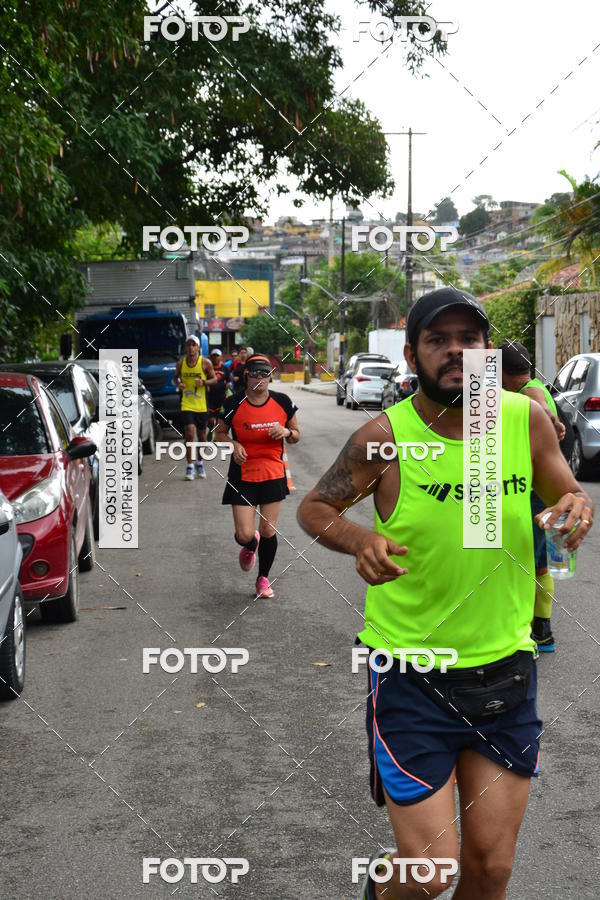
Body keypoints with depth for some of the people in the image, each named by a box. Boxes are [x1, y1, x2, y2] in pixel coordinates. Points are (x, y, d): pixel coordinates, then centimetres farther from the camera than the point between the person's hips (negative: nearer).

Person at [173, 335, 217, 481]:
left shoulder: (205, 363, -4)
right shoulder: (181, 362, 1)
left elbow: (214, 379, 2)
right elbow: (175, 377, 15)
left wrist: (203, 382, -17)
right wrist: (178, 384, -8)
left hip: (202, 405, 0)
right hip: (186, 404, 0)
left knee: (201, 435, 11)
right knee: (189, 433, -14)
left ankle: (200, 463, 31)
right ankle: (189, 466, -4)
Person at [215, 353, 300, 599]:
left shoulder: (282, 402, -1)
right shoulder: (234, 403, -7)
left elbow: (296, 435, 10)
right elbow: (219, 433, 7)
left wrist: (286, 432, -12)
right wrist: (234, 444, -13)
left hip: (273, 475, 2)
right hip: (242, 477, -2)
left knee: (268, 530, 4)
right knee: (244, 535, -8)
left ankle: (263, 579, 26)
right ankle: (249, 546, 32)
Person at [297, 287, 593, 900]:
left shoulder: (527, 417, -3)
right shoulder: (385, 436, -12)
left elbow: (568, 495, 11)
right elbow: (313, 508, 1)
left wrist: (577, 507, -13)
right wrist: (360, 539, -20)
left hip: (506, 666, 3)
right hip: (410, 673, -3)